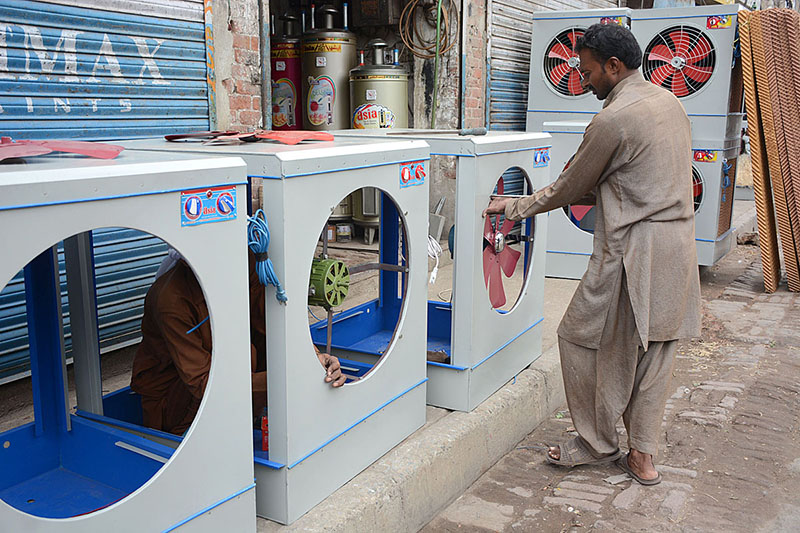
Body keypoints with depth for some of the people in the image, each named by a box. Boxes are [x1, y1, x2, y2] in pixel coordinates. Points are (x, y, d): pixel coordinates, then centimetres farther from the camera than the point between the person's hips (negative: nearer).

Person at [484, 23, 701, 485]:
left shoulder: (612, 121, -15)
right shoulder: (671, 102, 12)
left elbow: (569, 191, -6)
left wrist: (512, 207, 6)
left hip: (634, 250, -9)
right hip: (679, 240, 9)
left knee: (584, 338, 7)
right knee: (654, 348, 13)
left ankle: (598, 443, 19)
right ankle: (643, 456, 22)